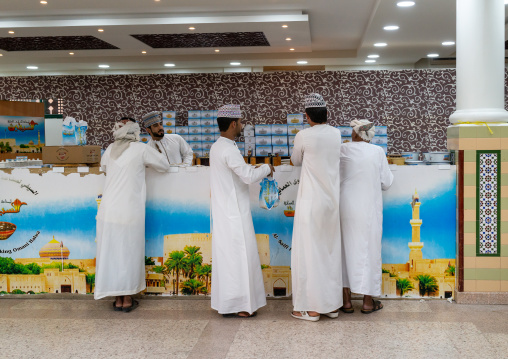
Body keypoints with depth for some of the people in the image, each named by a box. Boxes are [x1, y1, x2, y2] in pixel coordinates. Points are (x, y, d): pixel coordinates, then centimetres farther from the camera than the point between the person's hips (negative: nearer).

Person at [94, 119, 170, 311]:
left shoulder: (111, 149, 9)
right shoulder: (141, 149, -2)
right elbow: (164, 166, 8)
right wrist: (145, 161, 25)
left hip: (108, 210, 4)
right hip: (129, 212, -4)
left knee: (110, 253, 9)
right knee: (129, 254, 7)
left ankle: (117, 299, 16)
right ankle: (127, 299, 14)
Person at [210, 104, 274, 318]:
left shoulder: (217, 147, 12)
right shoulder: (228, 149, -19)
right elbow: (248, 176, -24)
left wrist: (258, 170, 14)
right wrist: (266, 169, -7)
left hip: (223, 211, 10)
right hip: (234, 212, -10)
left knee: (226, 255, 12)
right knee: (239, 255, -3)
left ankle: (225, 303, 19)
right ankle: (238, 305, 3)